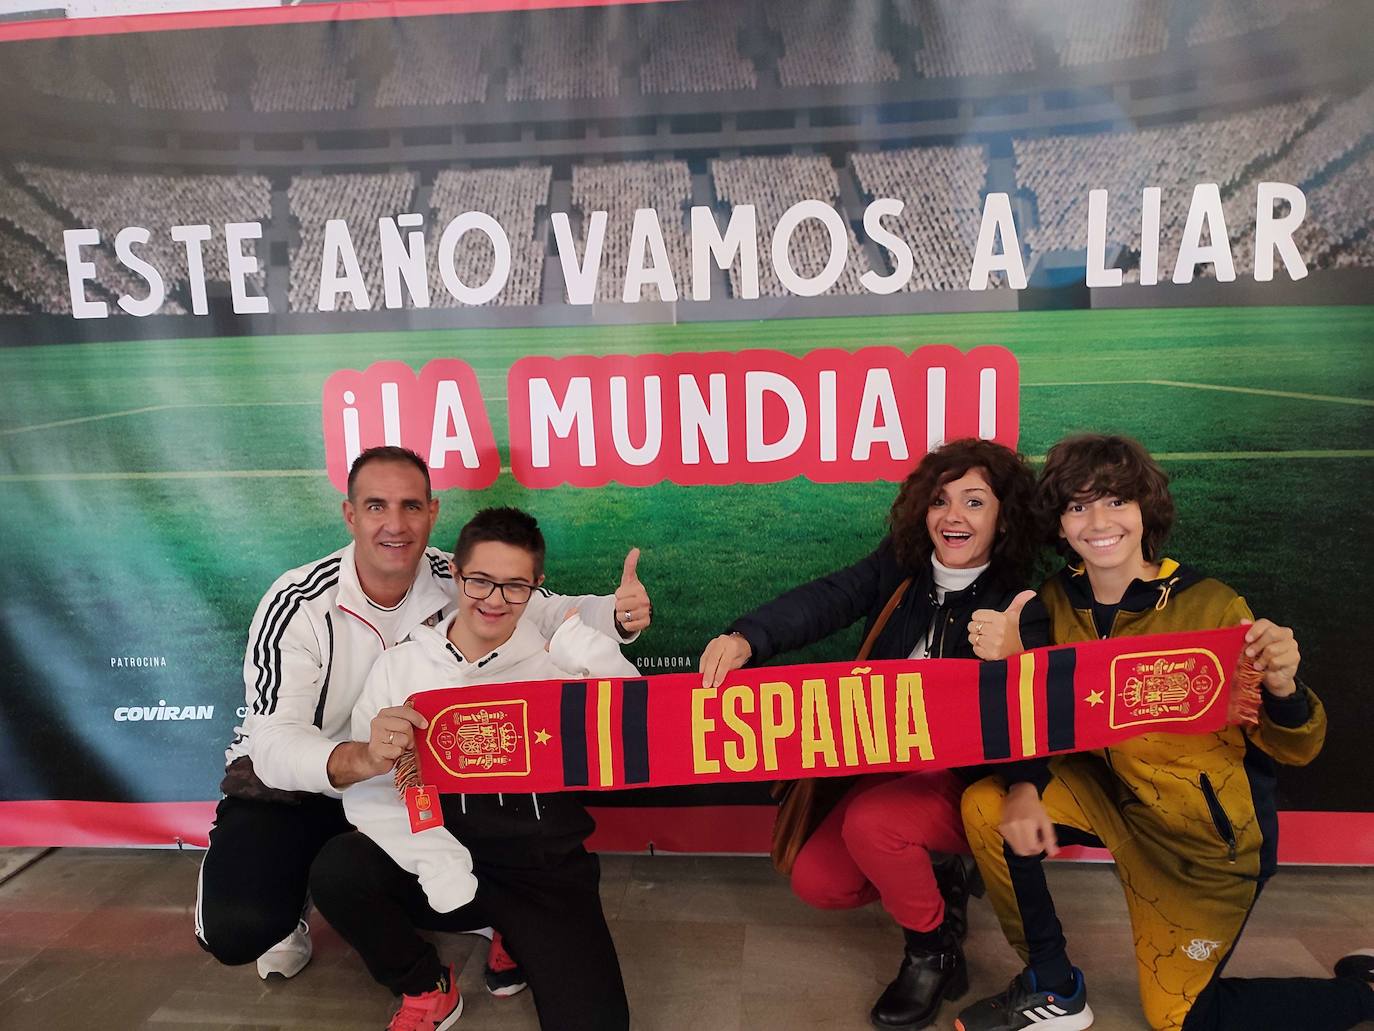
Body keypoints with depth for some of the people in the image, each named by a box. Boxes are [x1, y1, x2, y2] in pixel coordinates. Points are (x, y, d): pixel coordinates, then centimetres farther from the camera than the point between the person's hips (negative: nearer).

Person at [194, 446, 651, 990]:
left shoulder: (456, 580, -14)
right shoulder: (297, 606, -24)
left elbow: (551, 613, -11)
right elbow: (274, 743, -31)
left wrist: (618, 613, -36)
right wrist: (358, 759, -54)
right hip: (288, 783, -2)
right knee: (237, 929, -25)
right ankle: (289, 907, 11)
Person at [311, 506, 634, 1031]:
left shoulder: (557, 663, 0)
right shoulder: (400, 666, 0)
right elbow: (368, 792, -6)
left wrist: (594, 649, -22)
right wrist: (439, 865, -20)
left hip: (546, 868, -1)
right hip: (442, 865, 2)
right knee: (336, 871, -25)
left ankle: (514, 943, 14)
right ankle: (427, 989, 5)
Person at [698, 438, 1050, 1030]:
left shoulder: (1020, 601, -16)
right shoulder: (899, 566, -5)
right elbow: (825, 601, -19)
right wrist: (746, 638, -38)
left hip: (969, 777, -5)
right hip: (890, 762, 6)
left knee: (869, 823, -31)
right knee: (817, 882, -2)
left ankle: (935, 952, -2)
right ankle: (938, 877, 23)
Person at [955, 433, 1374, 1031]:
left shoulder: (1212, 607, -22)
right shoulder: (1058, 601, -10)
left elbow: (1296, 751, -19)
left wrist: (1282, 689, -41)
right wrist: (1022, 788, -22)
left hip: (1209, 834, -4)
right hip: (1108, 792, 4)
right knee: (986, 806, -18)